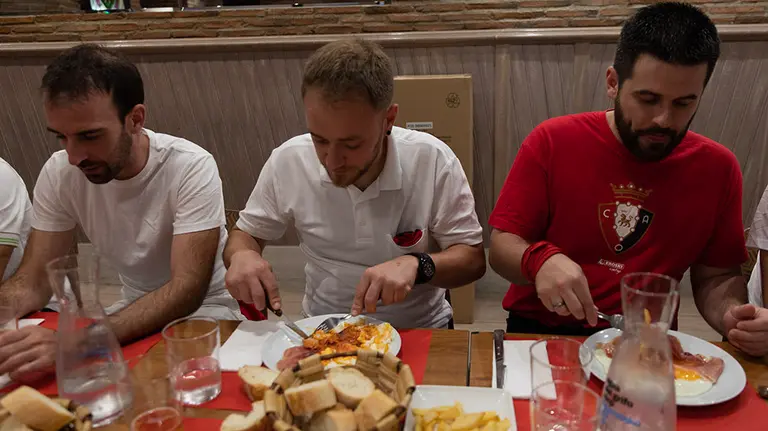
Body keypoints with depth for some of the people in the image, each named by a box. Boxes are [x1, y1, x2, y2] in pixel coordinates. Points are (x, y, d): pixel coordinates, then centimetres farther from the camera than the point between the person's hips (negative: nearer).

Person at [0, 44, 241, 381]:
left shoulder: (192, 168, -24)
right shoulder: (59, 173, -9)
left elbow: (188, 289, -31)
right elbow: (33, 281, -5)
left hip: (206, 306, -5)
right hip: (133, 309, 5)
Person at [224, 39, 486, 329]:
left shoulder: (433, 160, -16)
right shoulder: (287, 161, -10)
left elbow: (472, 259, -7)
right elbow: (246, 234, 6)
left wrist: (416, 263, -25)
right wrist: (241, 255, -16)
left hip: (418, 330, -1)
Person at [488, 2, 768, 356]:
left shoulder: (717, 168, -3)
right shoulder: (551, 142, -10)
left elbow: (715, 276, 6)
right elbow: (501, 247, -9)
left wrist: (733, 316, -15)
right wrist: (540, 259, -30)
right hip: (539, 334, -2)